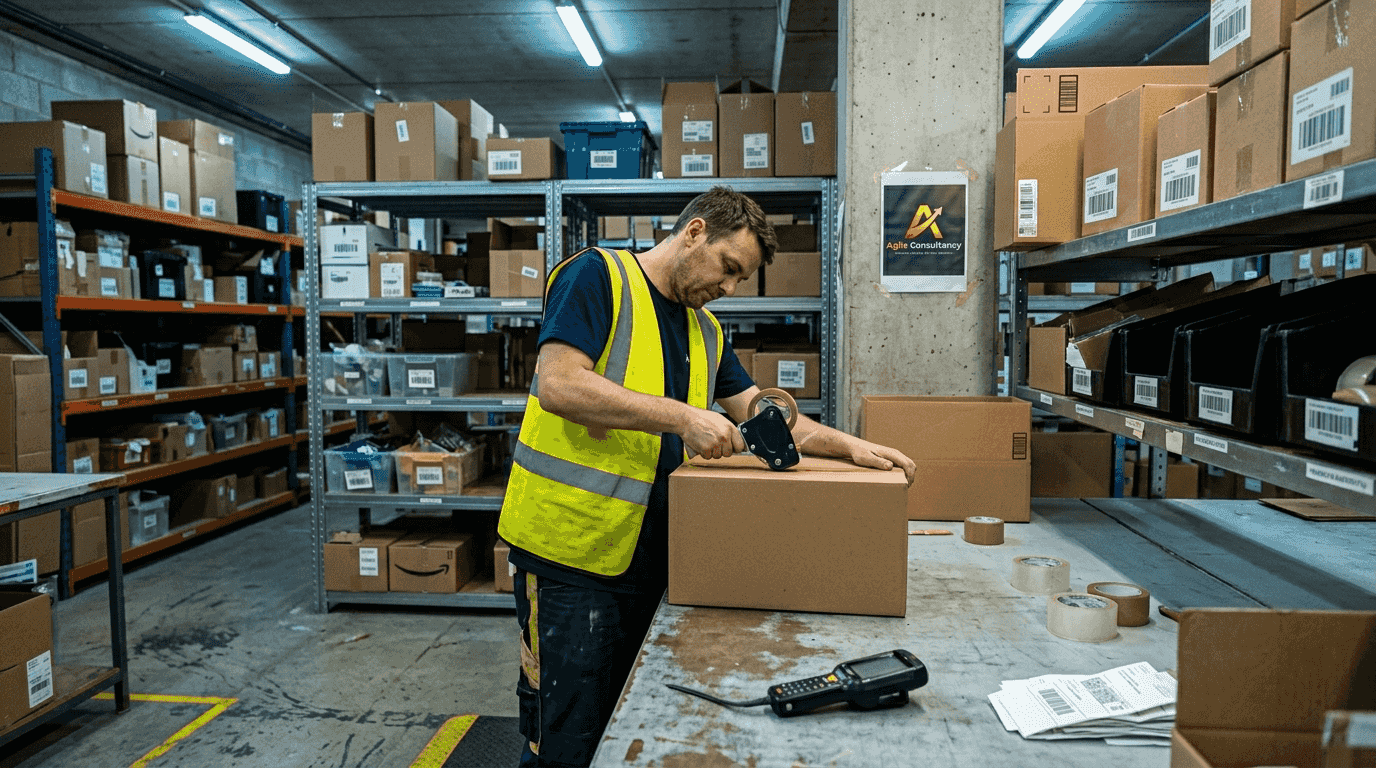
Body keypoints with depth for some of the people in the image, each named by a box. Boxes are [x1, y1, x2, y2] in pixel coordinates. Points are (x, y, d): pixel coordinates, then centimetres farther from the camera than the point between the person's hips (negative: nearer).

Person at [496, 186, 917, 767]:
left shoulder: (706, 332, 15)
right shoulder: (597, 276, -9)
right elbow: (558, 385, -22)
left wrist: (850, 446, 4)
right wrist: (682, 418, -23)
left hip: (647, 560, 7)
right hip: (572, 554, -7)